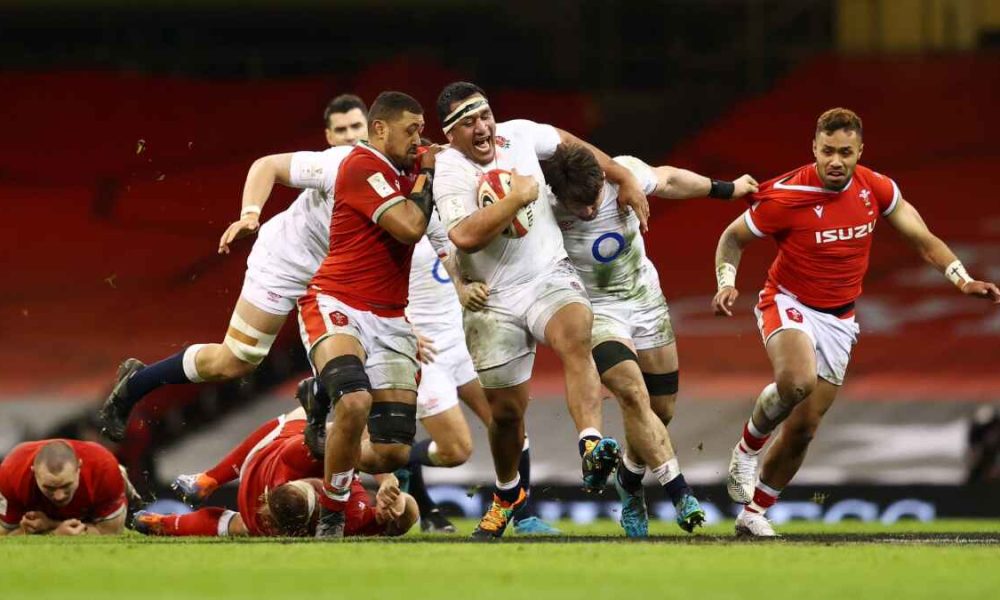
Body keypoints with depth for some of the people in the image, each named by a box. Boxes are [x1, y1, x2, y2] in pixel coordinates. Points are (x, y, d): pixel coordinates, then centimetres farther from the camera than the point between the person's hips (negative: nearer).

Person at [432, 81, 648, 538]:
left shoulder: (518, 135, 1)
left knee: (575, 334, -33)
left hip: (550, 278, 2)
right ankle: (508, 494, 34)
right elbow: (465, 236, -30)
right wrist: (518, 197, -23)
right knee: (506, 410, 4)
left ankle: (591, 446, -49)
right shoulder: (450, 172, -13)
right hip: (493, 301, -2)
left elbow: (569, 143, 23)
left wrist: (625, 180, 23)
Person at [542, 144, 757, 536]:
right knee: (633, 393, -26)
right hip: (594, 309, -4)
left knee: (661, 409, 9)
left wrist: (725, 189, 18)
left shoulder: (625, 173, -18)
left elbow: (668, 180, 5)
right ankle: (679, 493, -22)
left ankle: (629, 479, 36)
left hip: (645, 298, 4)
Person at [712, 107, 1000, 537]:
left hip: (838, 319, 4)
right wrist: (727, 282, -21)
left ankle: (753, 512, 21)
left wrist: (962, 280, -9)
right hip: (789, 304, -4)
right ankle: (748, 449, -8)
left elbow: (924, 240, 4)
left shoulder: (875, 189, -7)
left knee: (803, 428, 4)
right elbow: (733, 237, -4)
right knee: (797, 381, -36)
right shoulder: (786, 196, -18)